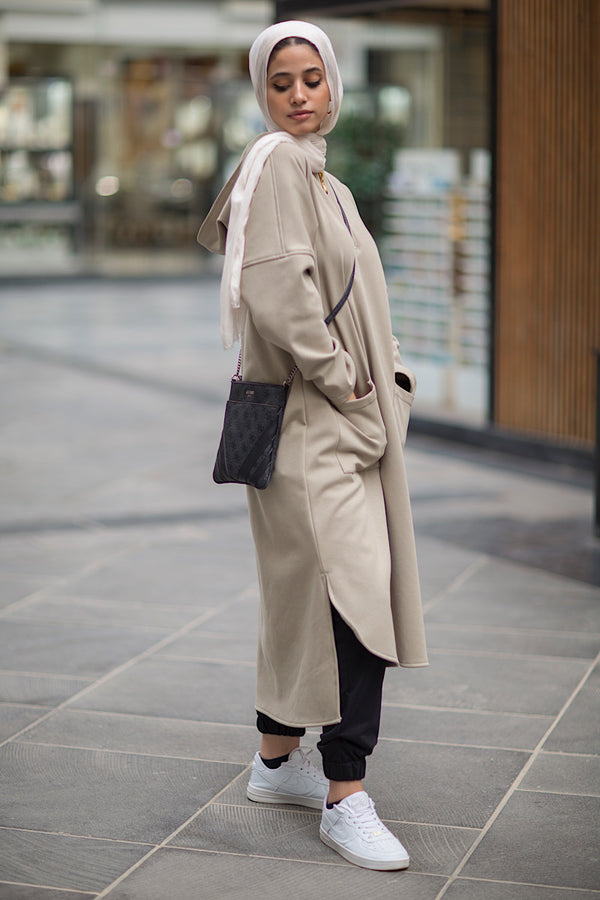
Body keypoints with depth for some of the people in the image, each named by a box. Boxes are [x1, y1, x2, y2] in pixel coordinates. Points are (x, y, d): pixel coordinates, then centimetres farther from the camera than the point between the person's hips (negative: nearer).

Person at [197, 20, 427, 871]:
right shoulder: (275, 164, -11)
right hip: (307, 423, -10)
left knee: (308, 593, 15)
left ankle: (278, 760, 27)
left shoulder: (323, 177, 18)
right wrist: (340, 380, -17)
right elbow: (277, 290, -24)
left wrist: (386, 375, 10)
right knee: (353, 590, -14)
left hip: (348, 419, 10)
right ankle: (345, 796, -10)